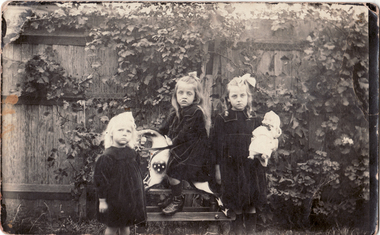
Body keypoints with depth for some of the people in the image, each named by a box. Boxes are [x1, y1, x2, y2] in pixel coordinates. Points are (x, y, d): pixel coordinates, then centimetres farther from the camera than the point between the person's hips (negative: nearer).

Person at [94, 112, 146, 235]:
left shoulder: (132, 154, 2)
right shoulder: (107, 157, -16)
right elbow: (100, 180, -14)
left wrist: (139, 196, 18)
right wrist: (102, 200, -12)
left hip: (131, 199, 5)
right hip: (114, 200, -5)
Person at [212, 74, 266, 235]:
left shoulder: (252, 120, 7)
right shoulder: (221, 120, -2)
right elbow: (216, 145, -2)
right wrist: (217, 168, -4)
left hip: (250, 166, 3)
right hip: (230, 166, -3)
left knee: (251, 203, 7)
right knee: (235, 203, 4)